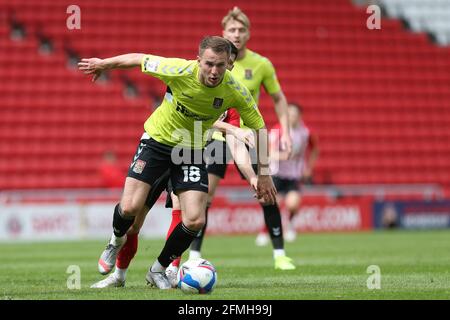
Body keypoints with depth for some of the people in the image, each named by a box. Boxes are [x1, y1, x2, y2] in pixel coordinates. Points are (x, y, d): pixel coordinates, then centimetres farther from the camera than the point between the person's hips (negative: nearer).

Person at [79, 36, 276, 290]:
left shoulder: (235, 90, -21)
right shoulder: (180, 71, -27)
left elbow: (260, 127, -7)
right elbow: (138, 59, -11)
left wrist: (264, 173, -8)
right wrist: (103, 64, 4)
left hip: (192, 149, 2)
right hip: (157, 138, -2)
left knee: (195, 221, -13)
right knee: (130, 207, -14)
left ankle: (159, 270, 13)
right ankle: (117, 241, 24)